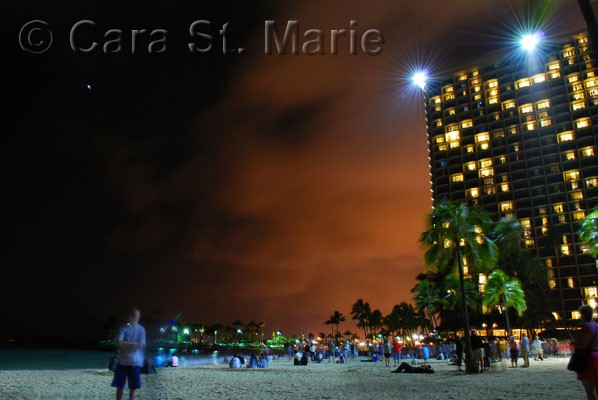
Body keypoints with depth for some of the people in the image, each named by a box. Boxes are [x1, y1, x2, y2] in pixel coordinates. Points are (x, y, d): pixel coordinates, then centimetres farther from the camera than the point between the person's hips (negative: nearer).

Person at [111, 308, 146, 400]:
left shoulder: (141, 329, 2)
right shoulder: (124, 328, 6)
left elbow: (141, 346, -7)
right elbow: (118, 342, -7)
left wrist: (125, 344, -7)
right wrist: (133, 344, -13)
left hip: (135, 362, -2)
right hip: (122, 361, 2)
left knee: (133, 387, 3)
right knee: (119, 386, 5)